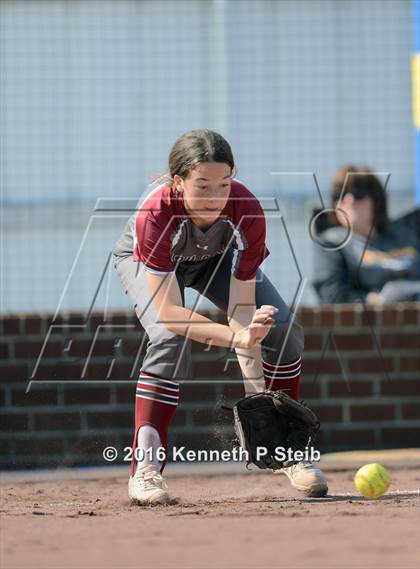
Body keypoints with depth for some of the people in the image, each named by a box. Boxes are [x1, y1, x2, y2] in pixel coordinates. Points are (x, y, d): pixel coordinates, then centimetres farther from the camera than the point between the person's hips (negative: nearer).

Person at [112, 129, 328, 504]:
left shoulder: (247, 211, -36)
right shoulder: (155, 215, -43)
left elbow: (242, 305, -33)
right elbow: (167, 312, -47)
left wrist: (258, 389, -43)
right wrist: (238, 337, -61)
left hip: (218, 256, 3)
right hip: (144, 259, -3)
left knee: (283, 329, -13)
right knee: (171, 340, -30)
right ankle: (146, 467, -22)